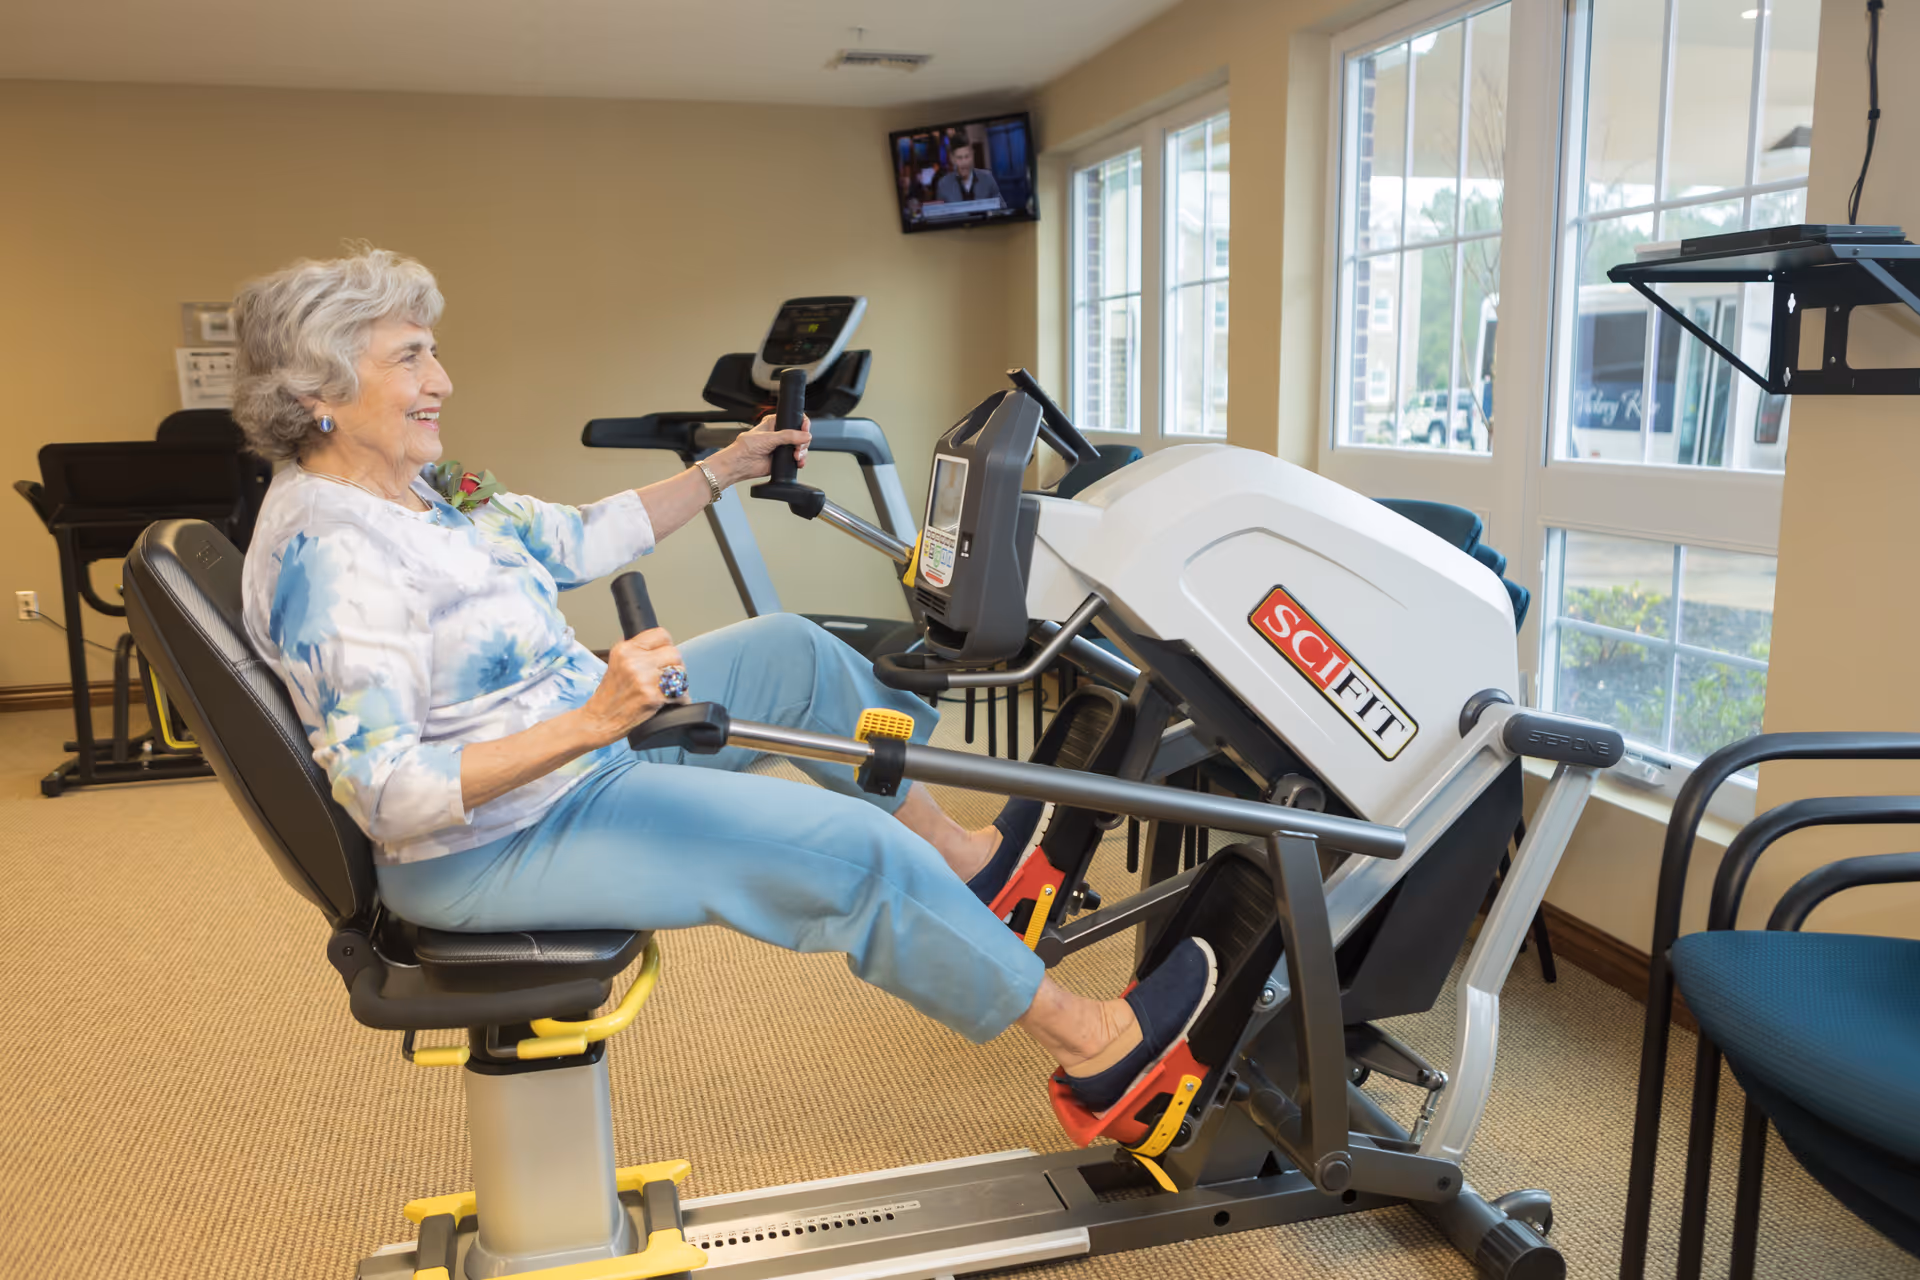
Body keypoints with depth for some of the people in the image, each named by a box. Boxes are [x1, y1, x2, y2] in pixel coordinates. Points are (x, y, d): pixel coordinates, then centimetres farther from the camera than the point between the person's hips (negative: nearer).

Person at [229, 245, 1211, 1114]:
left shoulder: (418, 497, 4)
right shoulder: (326, 555, -26)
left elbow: (576, 542, 13)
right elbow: (387, 794, -31)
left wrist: (725, 470, 12)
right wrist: (588, 725, -41)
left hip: (573, 742, 10)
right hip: (493, 849, -10)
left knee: (792, 654, 11)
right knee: (853, 852, -14)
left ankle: (965, 860, 23)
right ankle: (1090, 1044, 3)